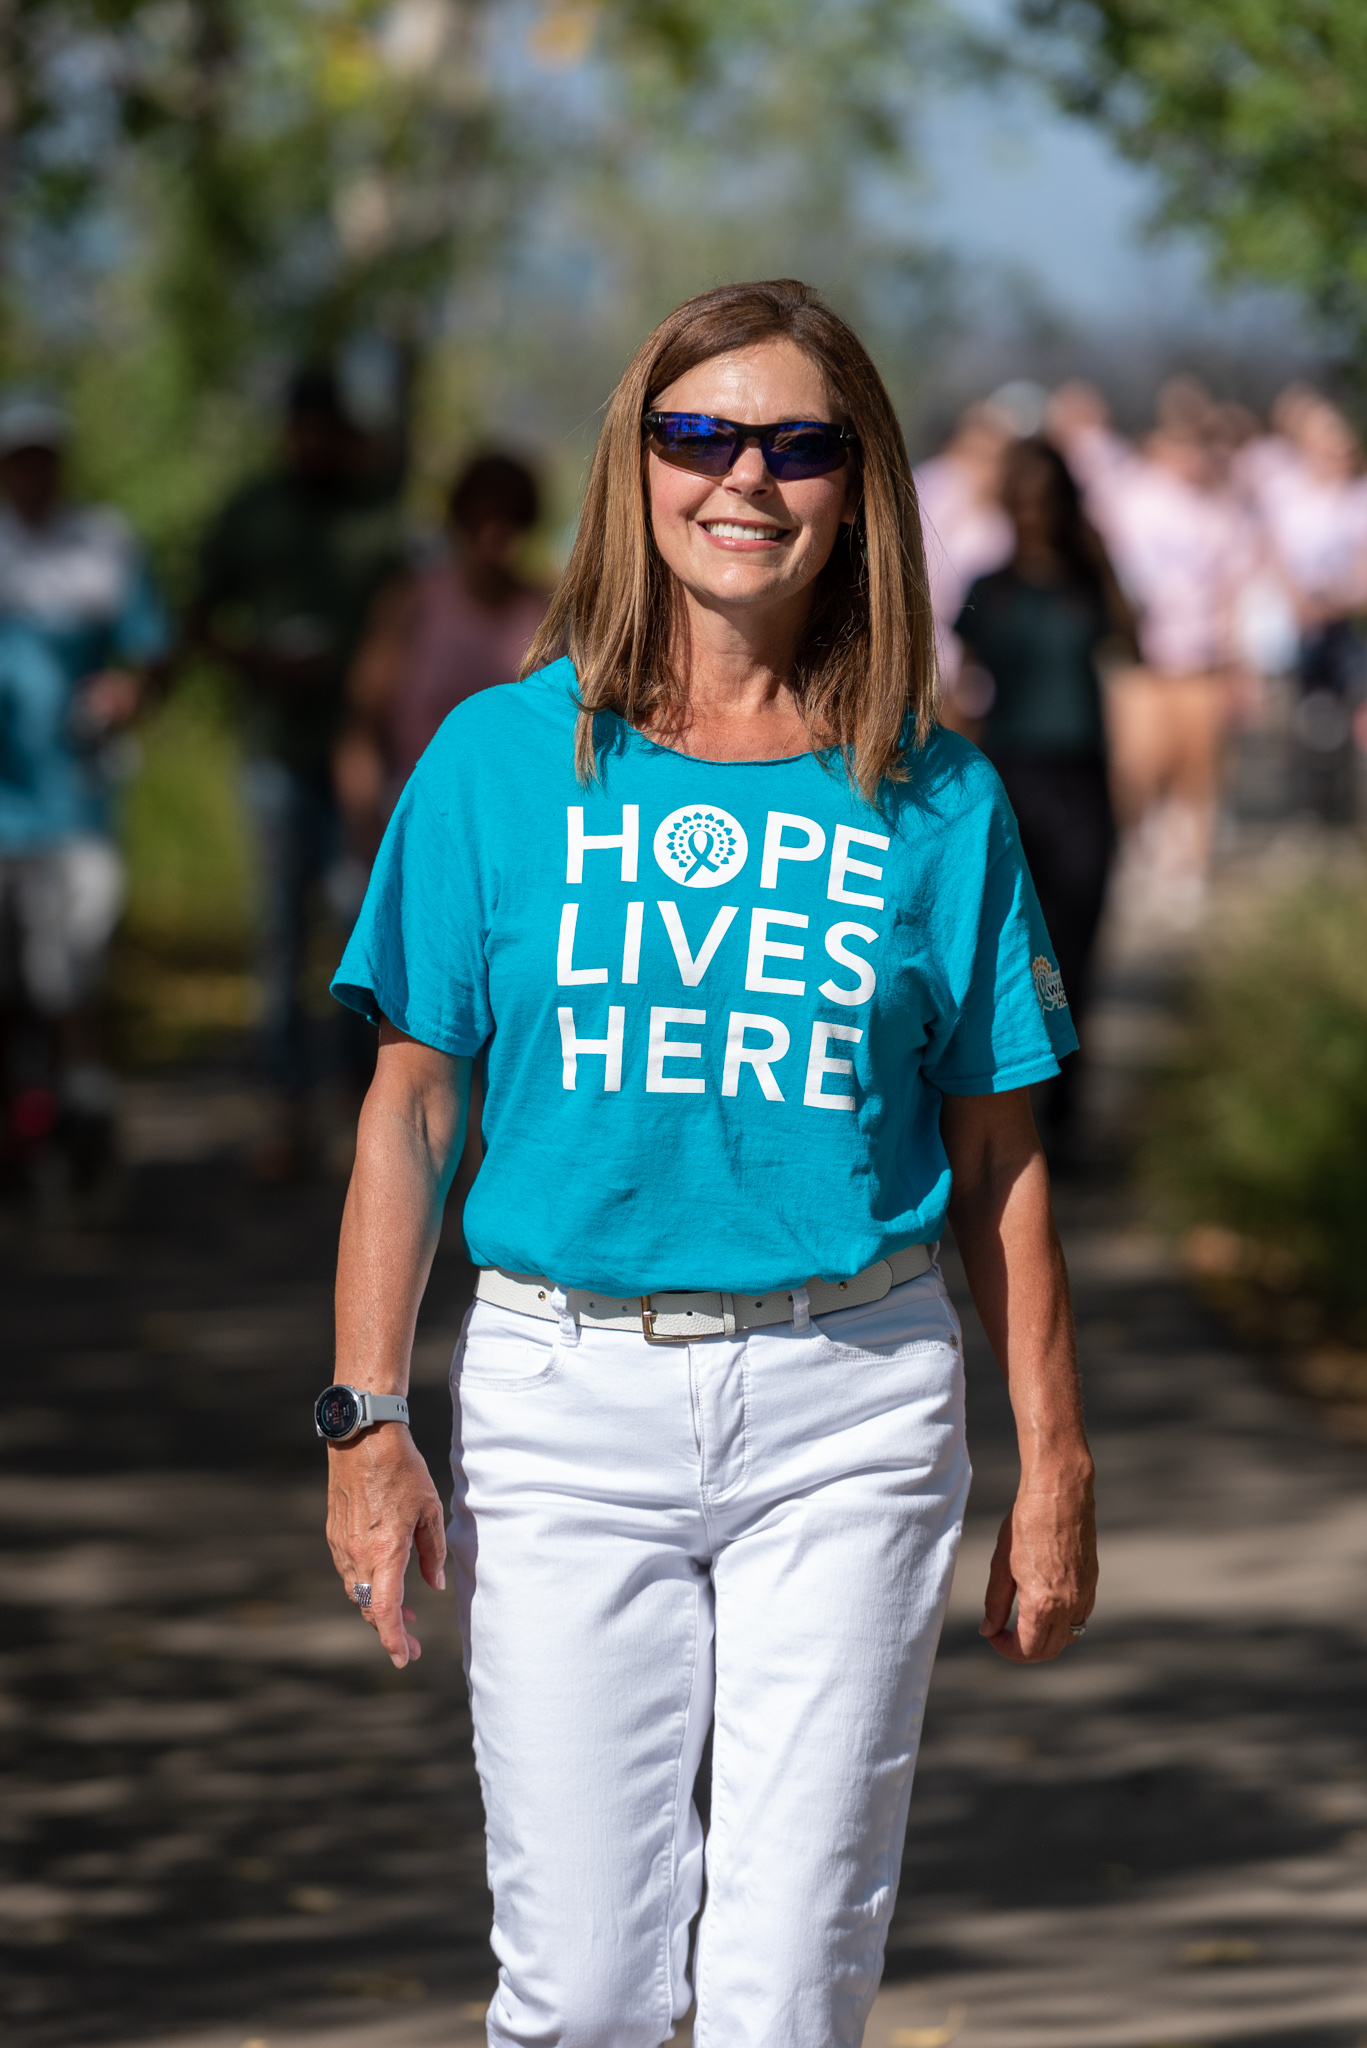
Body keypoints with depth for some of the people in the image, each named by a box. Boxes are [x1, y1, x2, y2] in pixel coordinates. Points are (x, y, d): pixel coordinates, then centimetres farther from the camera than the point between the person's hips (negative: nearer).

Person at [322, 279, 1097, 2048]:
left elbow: (997, 1156, 8)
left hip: (849, 1416, 0)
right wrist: (366, 1420, -3)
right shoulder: (501, 758, 4)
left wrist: (1054, 1468, 6)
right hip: (562, 1401, 0)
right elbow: (408, 1105, 4)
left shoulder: (938, 799, 5)